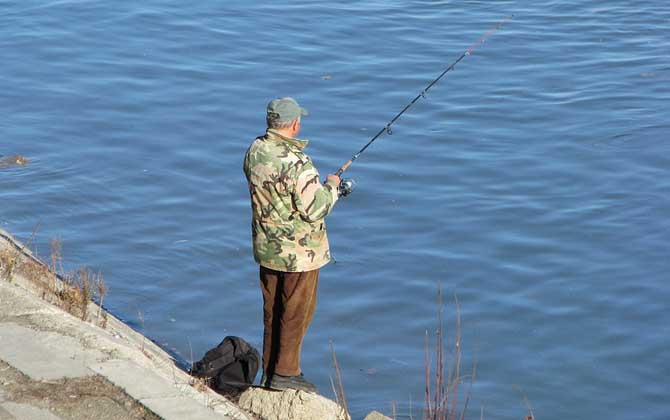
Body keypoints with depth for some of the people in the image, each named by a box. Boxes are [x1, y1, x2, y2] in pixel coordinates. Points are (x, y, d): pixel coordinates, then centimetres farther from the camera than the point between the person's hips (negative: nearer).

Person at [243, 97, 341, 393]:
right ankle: (285, 373, 14)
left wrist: (316, 184, 15)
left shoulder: (255, 150, -3)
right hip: (299, 251, -7)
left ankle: (270, 371, 27)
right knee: (296, 312, 7)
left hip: (266, 247, 7)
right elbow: (314, 210, -23)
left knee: (272, 311, 18)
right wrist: (330, 186, -5)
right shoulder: (297, 163, -28)